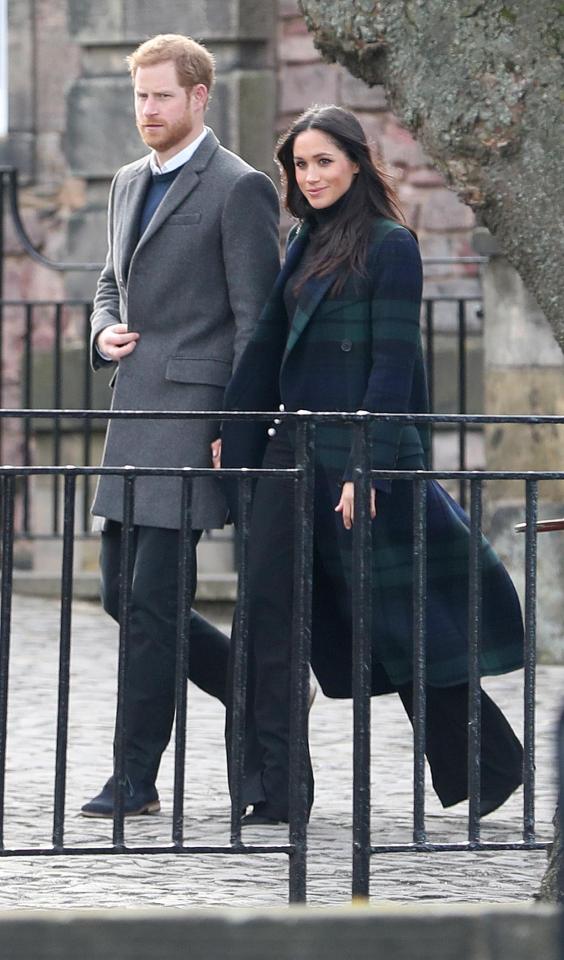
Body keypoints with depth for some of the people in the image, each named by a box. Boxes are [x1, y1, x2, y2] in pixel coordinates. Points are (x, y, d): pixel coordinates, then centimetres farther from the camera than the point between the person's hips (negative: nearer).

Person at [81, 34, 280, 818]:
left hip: (194, 411, -9)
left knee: (153, 597, -9)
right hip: (134, 413, 9)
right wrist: (105, 331, 6)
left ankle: (137, 779, -5)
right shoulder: (130, 184, 17)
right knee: (122, 593, 9)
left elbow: (255, 317, -10)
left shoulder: (239, 189, -8)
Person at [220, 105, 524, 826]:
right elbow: (269, 345, 18)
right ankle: (277, 789, 0)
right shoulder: (304, 243, 14)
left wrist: (368, 469, -19)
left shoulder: (390, 247, -9)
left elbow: (392, 363, -14)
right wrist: (235, 435, 15)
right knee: (269, 611, -2)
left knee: (395, 618, 0)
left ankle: (493, 766, 16)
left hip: (360, 455, -7)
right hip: (292, 450, 7)